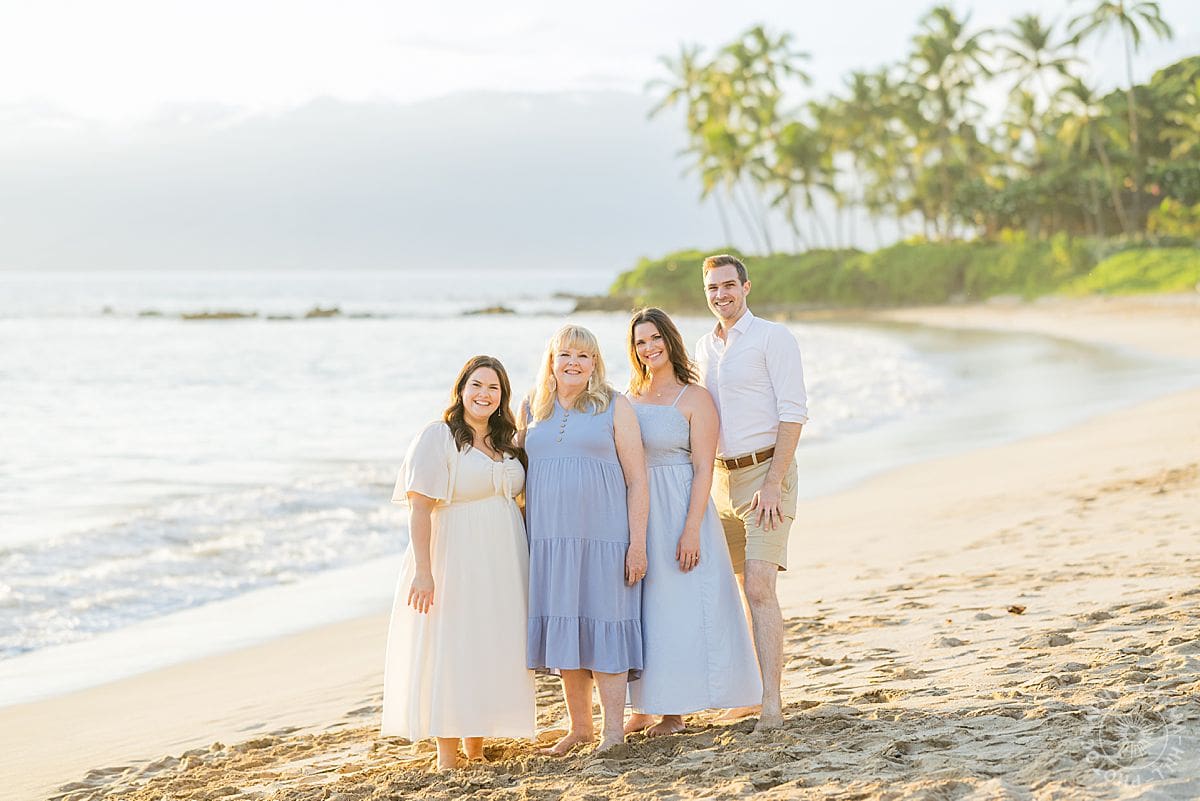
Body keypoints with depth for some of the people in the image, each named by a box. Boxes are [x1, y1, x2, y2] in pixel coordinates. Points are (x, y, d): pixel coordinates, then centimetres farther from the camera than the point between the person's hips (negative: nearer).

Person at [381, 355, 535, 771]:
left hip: (503, 564, 7)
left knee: (493, 652, 8)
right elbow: (419, 507, -13)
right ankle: (447, 756, -2)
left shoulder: (506, 442, 13)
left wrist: (522, 563, 11)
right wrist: (423, 569, -20)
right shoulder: (438, 437, -7)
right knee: (449, 651, -6)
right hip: (456, 561, -7)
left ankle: (476, 749, 18)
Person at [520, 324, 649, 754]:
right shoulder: (533, 411, 12)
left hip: (602, 537, -4)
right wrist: (524, 539, 7)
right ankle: (579, 726, 17)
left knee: (603, 627, -4)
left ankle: (613, 728, 1)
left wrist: (638, 543, -10)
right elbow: (519, 476, 17)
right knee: (563, 632, 7)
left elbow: (637, 480, -2)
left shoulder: (614, 407, 1)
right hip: (550, 538, 4)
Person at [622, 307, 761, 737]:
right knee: (637, 608, 7)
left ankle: (675, 710, 6)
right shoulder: (630, 398, 10)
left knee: (677, 607, -2)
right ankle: (644, 706, 16)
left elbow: (703, 470, -11)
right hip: (635, 513, 6)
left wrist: (691, 530, -19)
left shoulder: (694, 398, -6)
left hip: (678, 508, -6)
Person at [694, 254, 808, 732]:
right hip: (723, 477, 7)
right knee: (747, 588, 12)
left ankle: (771, 706, -18)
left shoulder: (773, 338, -7)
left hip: (766, 472, -7)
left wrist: (773, 483, -20)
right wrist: (703, 485, 13)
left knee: (759, 587, -16)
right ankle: (757, 690, 20)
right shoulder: (704, 348, 14)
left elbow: (793, 413, -13)